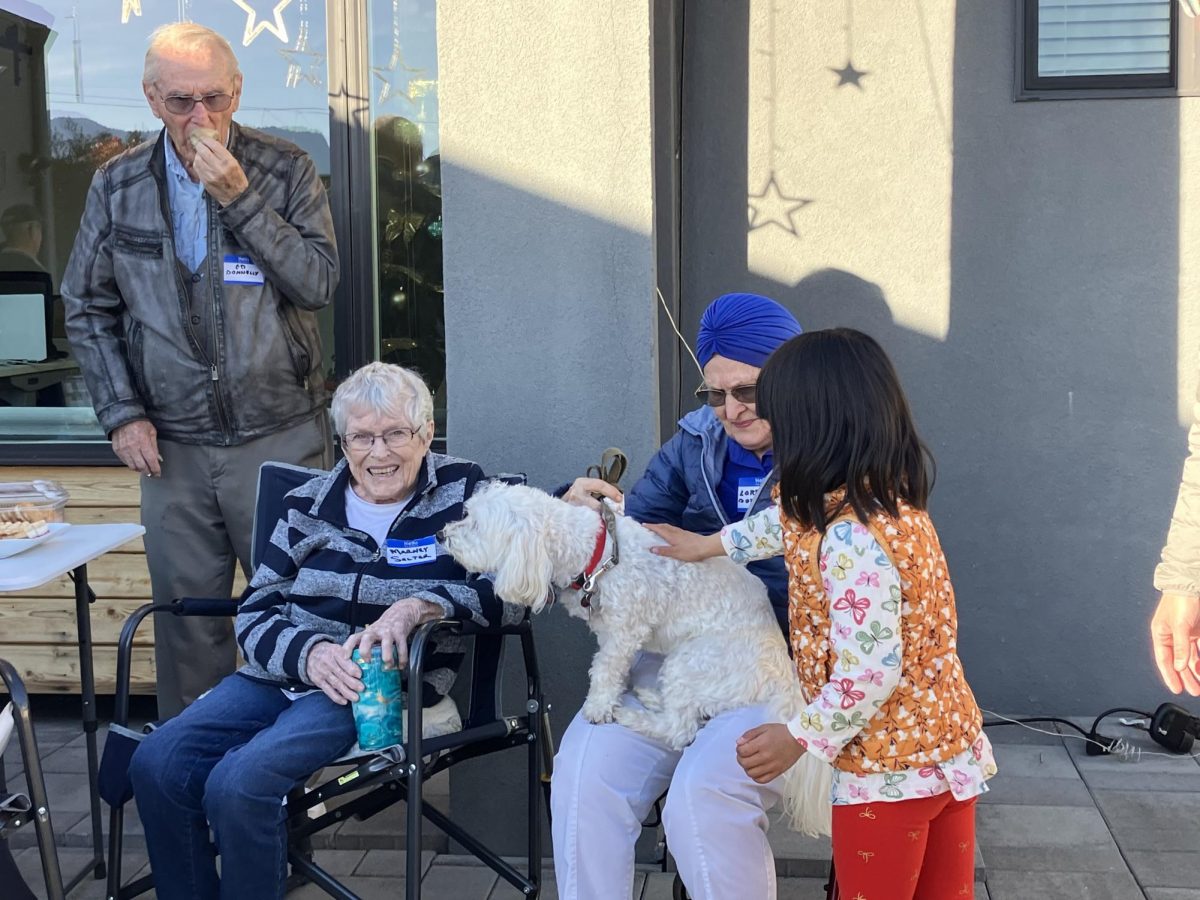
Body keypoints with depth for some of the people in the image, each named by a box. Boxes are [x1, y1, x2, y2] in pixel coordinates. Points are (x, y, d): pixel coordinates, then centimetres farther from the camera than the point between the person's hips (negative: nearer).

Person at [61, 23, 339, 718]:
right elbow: (88, 308, 10)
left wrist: (239, 196, -19)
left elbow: (319, 284, -12)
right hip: (173, 447, 2)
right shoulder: (118, 186, 5)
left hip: (282, 437, -2)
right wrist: (121, 413, 1)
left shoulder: (286, 171, -2)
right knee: (187, 625, 11)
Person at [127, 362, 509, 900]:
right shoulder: (309, 506, 11)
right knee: (155, 764, -14)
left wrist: (419, 606, -25)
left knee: (238, 784, -25)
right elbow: (255, 613, 8)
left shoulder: (461, 493, 1)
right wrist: (310, 653, -14)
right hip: (283, 672, 5)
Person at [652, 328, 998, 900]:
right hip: (950, 747, 8)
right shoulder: (891, 500, 0)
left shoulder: (852, 540, -28)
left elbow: (870, 674, -29)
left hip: (890, 771, -8)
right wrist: (711, 544, 28)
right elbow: (795, 522, 20)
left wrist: (798, 740, -15)